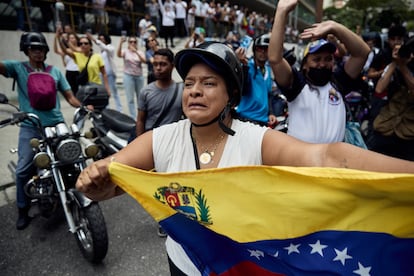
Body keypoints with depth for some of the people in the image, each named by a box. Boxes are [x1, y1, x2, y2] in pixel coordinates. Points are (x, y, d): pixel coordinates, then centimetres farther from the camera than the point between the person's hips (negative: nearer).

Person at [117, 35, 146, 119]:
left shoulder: (140, 52, 6)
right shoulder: (125, 51, 1)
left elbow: (144, 61, -13)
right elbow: (119, 55, -21)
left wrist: (136, 52, -25)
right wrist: (120, 43, -34)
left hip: (139, 76, 2)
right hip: (128, 76, -2)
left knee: (140, 97, 11)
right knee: (130, 98, -3)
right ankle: (133, 117, 5)